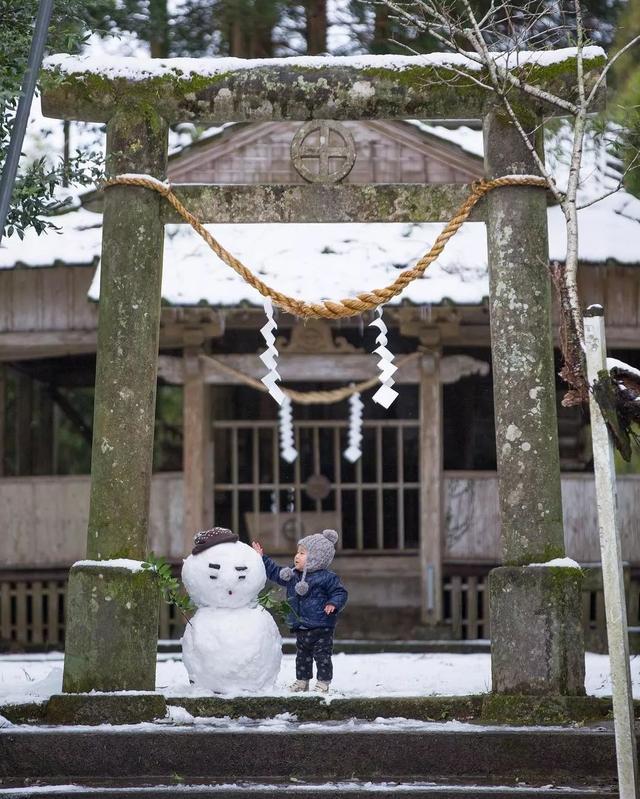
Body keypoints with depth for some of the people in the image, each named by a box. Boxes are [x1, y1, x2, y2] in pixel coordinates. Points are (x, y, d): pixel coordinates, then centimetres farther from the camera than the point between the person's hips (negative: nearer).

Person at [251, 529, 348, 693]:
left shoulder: (327, 578, -13)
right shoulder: (292, 575, 6)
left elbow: (340, 592, -10)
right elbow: (275, 572, 16)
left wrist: (333, 603, -27)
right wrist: (262, 558, 12)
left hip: (321, 629, -7)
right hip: (300, 629, 7)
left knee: (322, 657, -2)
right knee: (302, 657, 17)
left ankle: (323, 683, 4)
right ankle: (302, 681, 27)